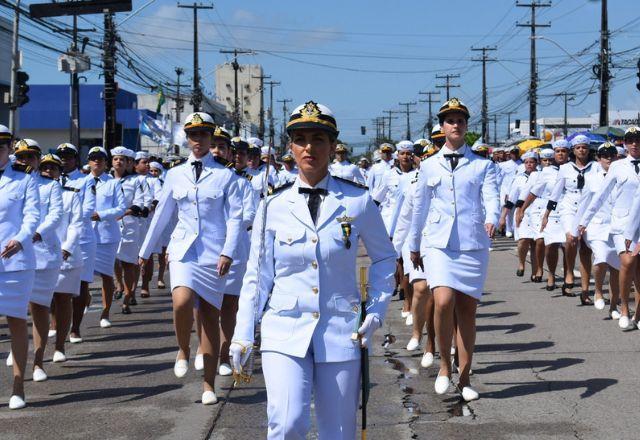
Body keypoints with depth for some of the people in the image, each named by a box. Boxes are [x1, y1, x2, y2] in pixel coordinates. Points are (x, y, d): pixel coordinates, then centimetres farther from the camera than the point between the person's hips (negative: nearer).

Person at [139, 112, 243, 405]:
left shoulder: (225, 175, 3)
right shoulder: (175, 175, 11)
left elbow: (235, 216, -2)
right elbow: (162, 215, 18)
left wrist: (228, 252, -13)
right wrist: (145, 251, 21)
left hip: (213, 254, -1)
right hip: (183, 249, 1)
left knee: (211, 316, 1)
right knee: (182, 302, -25)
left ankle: (209, 385, 9)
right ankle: (183, 351, 5)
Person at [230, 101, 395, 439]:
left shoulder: (358, 202, 0)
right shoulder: (274, 205, 1)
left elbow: (384, 257, 13)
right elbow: (257, 275, 6)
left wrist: (377, 309, 2)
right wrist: (243, 335, 3)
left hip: (340, 332, 1)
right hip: (285, 332, 0)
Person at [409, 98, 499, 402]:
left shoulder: (482, 165, 10)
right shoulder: (429, 166, 14)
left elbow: (491, 196, -6)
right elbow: (419, 206, 20)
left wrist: (492, 219, -27)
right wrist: (414, 245, 24)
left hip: (473, 244, 0)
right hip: (438, 243, 0)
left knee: (467, 310, 2)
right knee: (444, 302, -20)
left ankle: (464, 379, 12)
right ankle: (445, 365, 0)